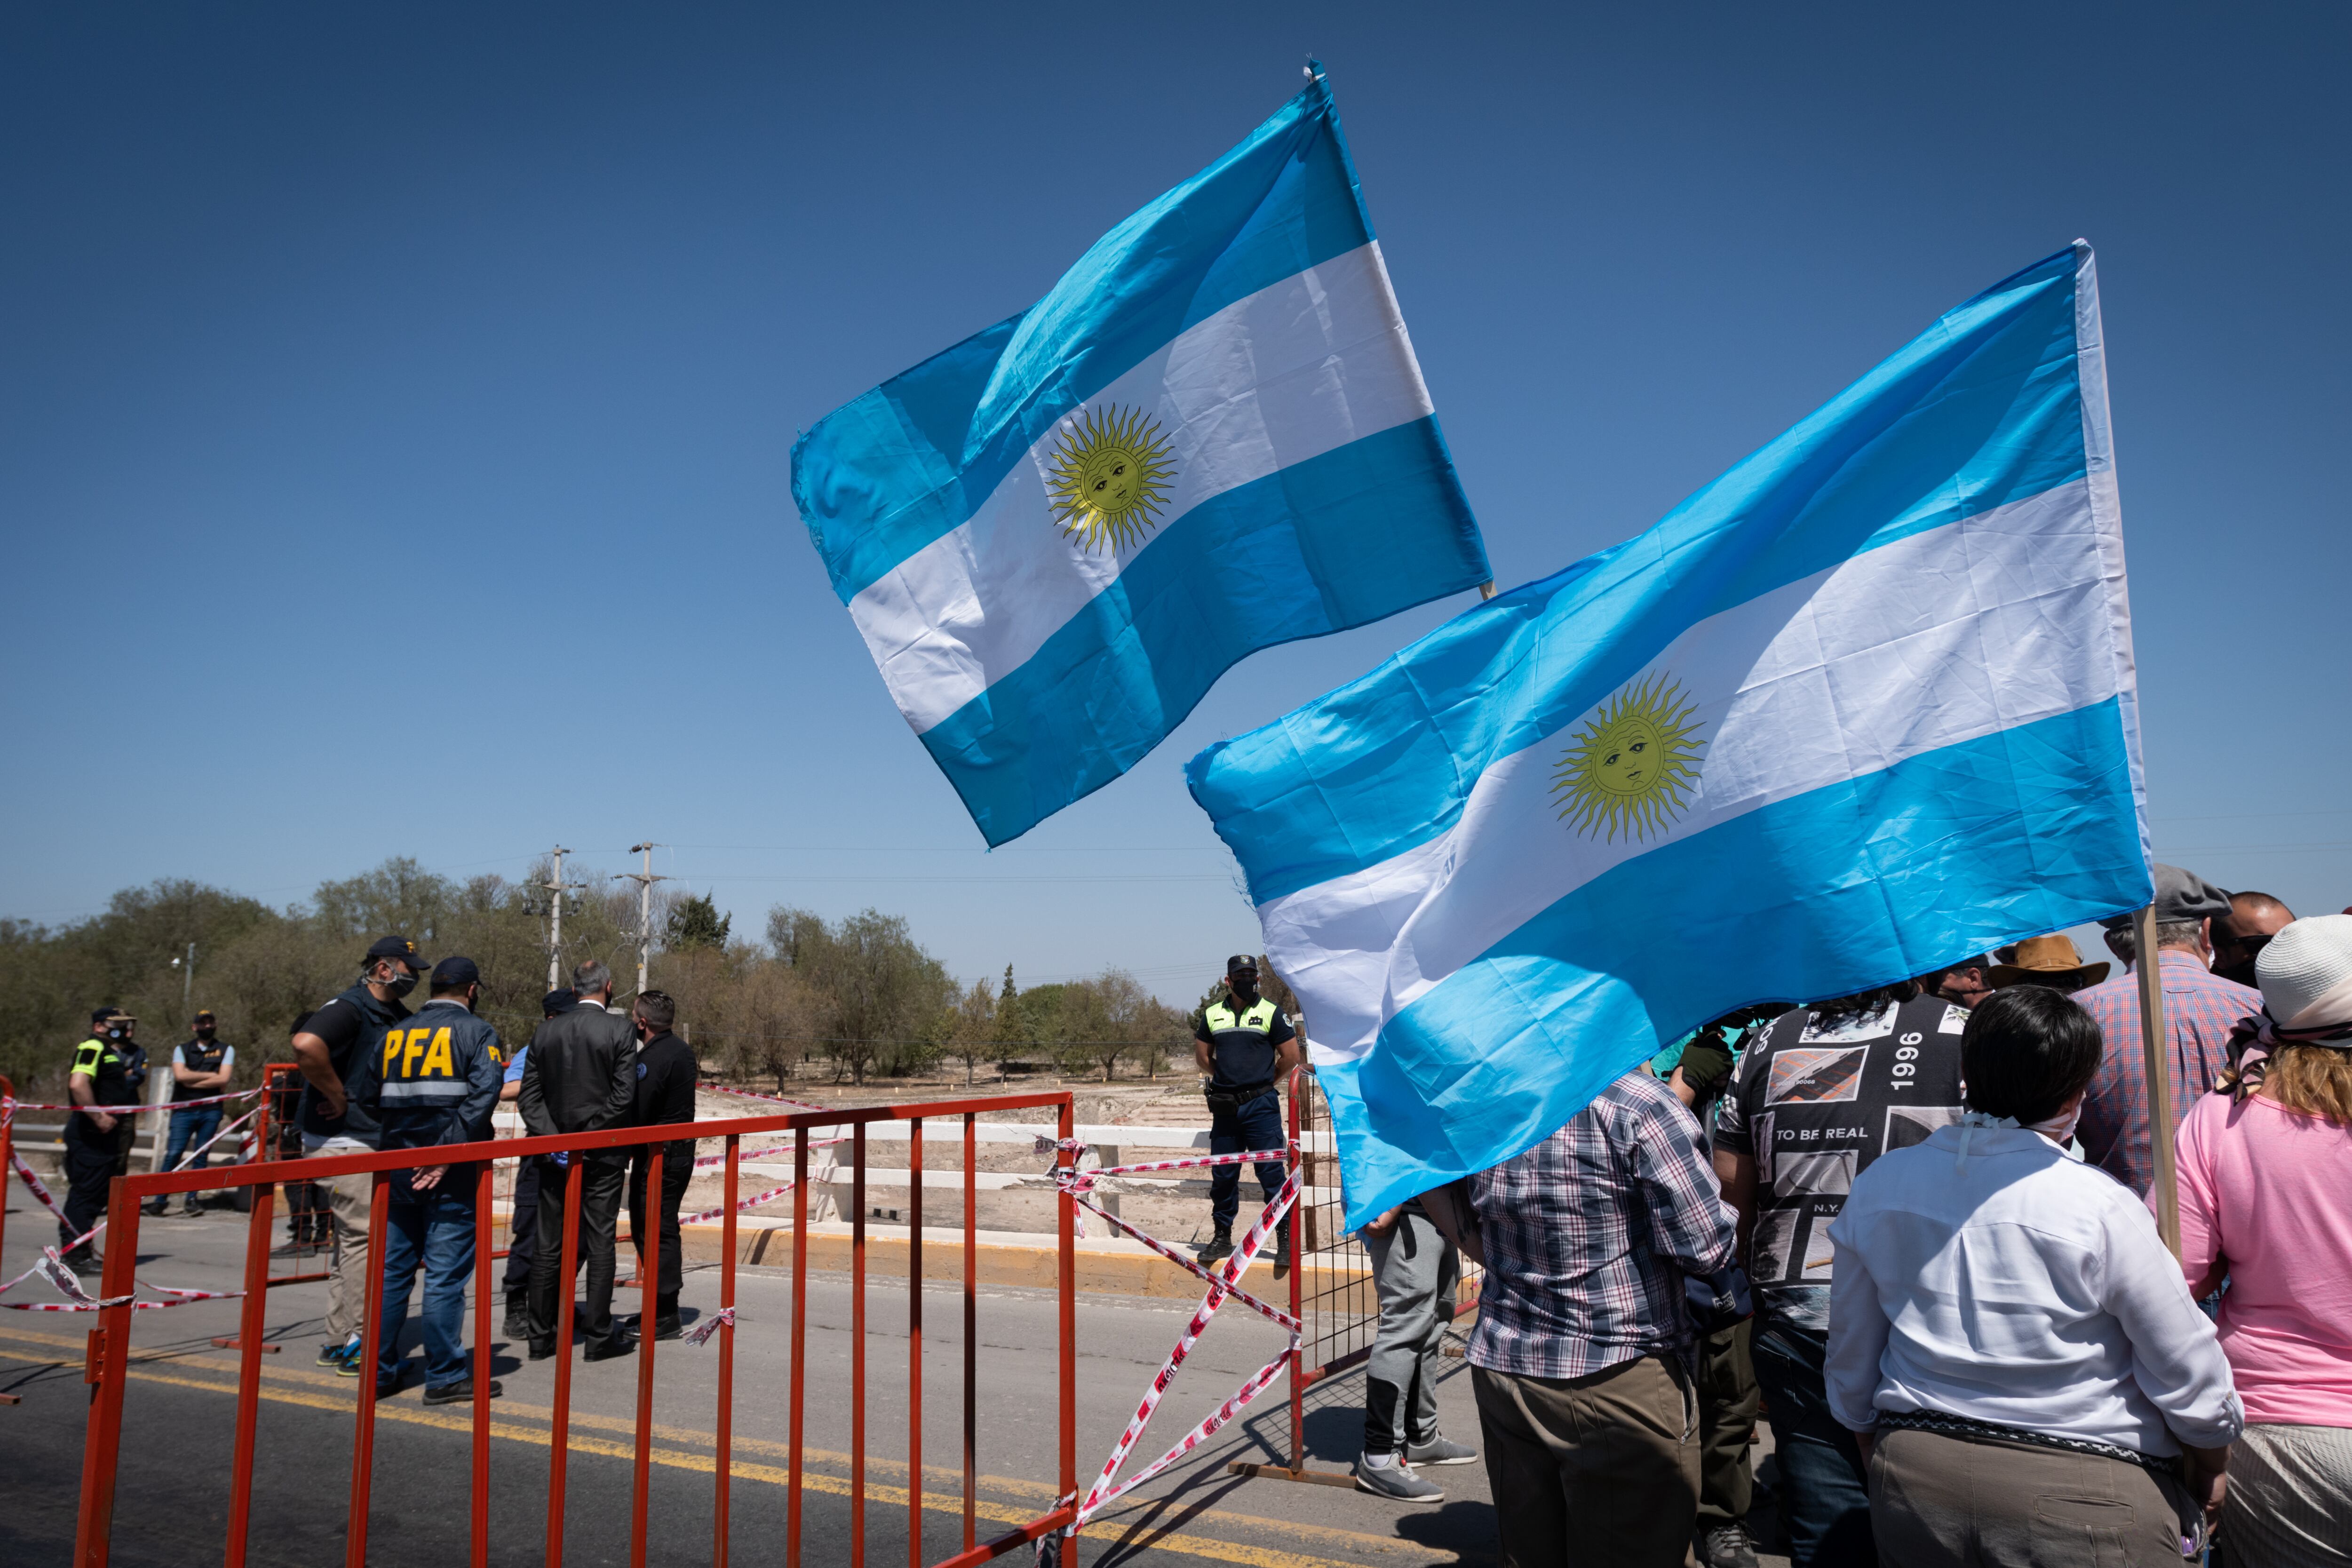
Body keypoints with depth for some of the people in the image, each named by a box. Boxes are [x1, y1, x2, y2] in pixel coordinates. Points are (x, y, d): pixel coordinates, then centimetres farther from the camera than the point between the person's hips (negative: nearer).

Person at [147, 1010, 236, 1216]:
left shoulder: (226, 1050, 9)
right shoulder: (182, 1049, 10)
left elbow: (223, 1079, -4)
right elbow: (180, 1075, -7)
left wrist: (192, 1081, -6)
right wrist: (210, 1076, -5)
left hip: (211, 1111, 0)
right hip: (184, 1110, 0)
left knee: (201, 1156, 2)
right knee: (173, 1154, -8)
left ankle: (191, 1199, 10)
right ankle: (160, 1200, -3)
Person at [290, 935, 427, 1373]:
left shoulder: (400, 1017, 13)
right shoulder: (349, 1008, -14)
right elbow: (306, 1044, -33)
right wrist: (339, 1098, -23)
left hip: (375, 1143, 9)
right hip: (343, 1143, -9)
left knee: (351, 1241, 14)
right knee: (364, 1240, -7)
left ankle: (339, 1342, 23)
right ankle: (359, 1345, -1)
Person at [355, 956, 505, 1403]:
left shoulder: (394, 1035, 12)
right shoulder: (477, 1032, -4)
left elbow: (364, 1097, 11)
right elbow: (482, 1095, -18)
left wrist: (393, 1141, 17)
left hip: (396, 1169, 5)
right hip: (450, 1176, -5)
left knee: (392, 1271, 14)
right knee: (446, 1273, 0)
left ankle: (380, 1372, 20)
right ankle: (446, 1375, 6)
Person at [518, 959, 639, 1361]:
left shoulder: (546, 1031, 5)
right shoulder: (619, 1029, -8)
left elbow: (530, 1095, 1)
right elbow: (624, 1095, -15)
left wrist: (554, 1139, -5)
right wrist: (590, 1134, -7)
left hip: (556, 1153, 4)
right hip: (602, 1154, -4)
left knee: (548, 1244, 11)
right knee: (600, 1242, 3)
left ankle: (542, 1336, 17)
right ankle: (599, 1336, 7)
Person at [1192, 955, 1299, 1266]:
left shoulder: (1271, 1013, 0)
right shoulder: (1212, 1015, 9)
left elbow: (1291, 1057, 2)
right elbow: (1202, 1056, 20)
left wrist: (1266, 1082, 8)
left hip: (1261, 1104, -3)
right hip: (1225, 1108, 3)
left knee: (1271, 1173, -4)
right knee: (1222, 1174, 9)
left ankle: (1285, 1238, 5)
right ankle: (1222, 1236, 21)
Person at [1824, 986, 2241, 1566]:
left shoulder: (1877, 1186, -4)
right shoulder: (2100, 1207, -17)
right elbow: (2191, 1378, -6)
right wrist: (2210, 1472, 13)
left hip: (1912, 1483, 4)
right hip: (2081, 1496, -3)